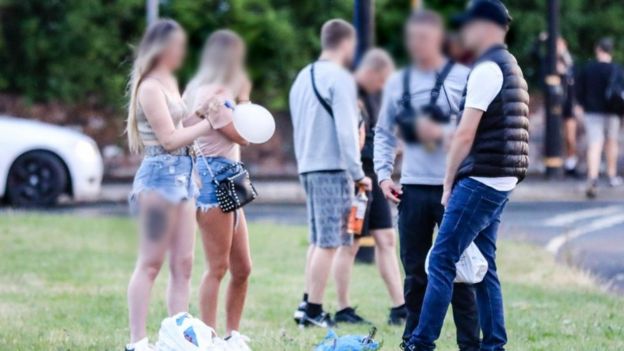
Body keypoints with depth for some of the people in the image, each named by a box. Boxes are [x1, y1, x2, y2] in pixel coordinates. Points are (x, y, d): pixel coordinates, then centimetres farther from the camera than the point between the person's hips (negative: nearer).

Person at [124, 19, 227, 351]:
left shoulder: (168, 82, 15)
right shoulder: (150, 87, -12)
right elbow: (169, 139, -14)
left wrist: (199, 111, 6)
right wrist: (208, 122, -11)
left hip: (181, 174, 9)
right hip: (160, 174, -9)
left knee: (183, 263, 7)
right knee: (151, 263, -6)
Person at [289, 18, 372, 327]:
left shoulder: (303, 77, 14)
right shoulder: (340, 79, -11)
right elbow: (346, 131, -15)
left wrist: (303, 162, 20)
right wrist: (357, 174, -12)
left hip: (307, 167, 8)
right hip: (332, 169, -8)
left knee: (318, 240, 15)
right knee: (329, 243, -5)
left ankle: (307, 304, 14)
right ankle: (313, 311, -5)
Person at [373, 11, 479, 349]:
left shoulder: (463, 78, -1)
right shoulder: (398, 83, 10)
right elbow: (384, 132, 16)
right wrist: (383, 174, 6)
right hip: (412, 188, 4)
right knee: (415, 271, 8)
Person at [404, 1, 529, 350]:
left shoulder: (487, 69, -13)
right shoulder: (512, 67, 18)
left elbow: (466, 134, -15)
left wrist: (449, 184, -7)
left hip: (480, 181, -10)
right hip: (502, 182, 10)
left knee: (442, 261, -9)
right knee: (484, 265, 12)